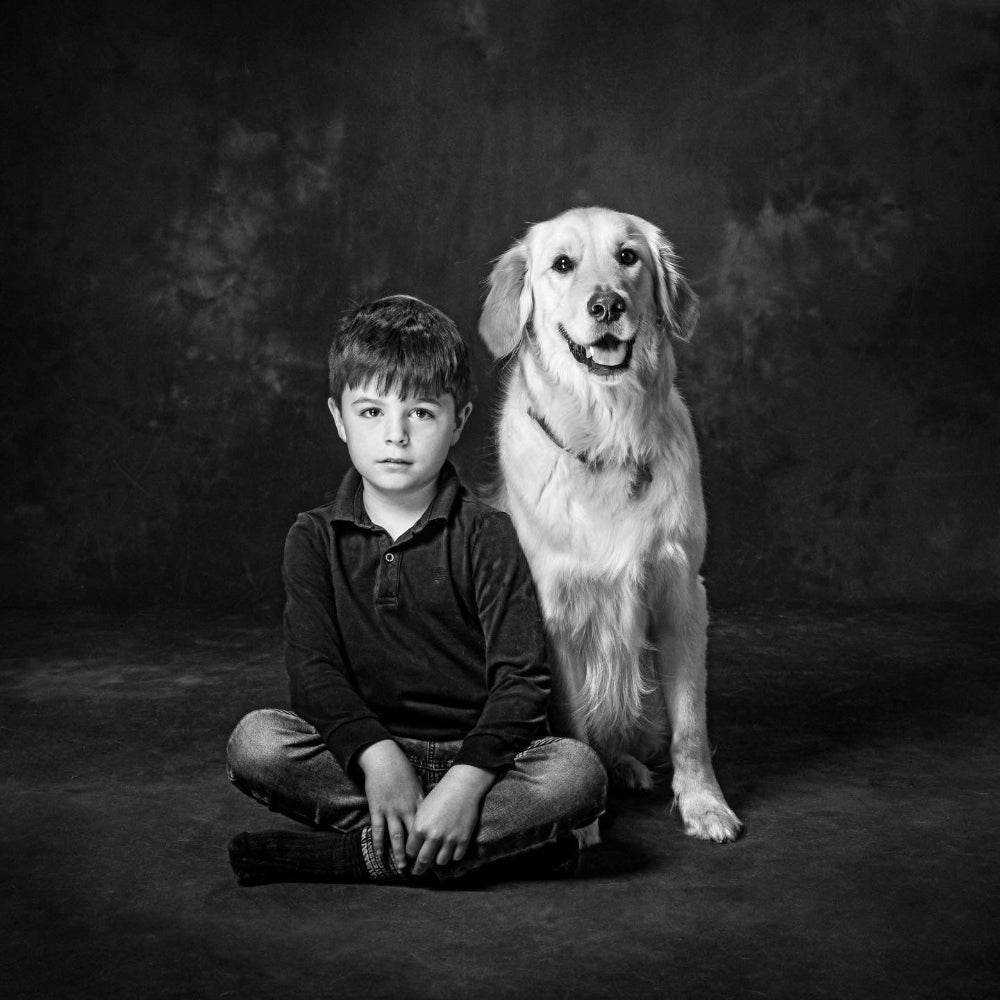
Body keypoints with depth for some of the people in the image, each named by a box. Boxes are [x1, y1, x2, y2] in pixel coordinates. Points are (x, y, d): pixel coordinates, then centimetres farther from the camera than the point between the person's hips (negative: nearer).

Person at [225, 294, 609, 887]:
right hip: (361, 753, 1)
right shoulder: (316, 539, 4)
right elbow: (312, 667, -6)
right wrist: (376, 756, -24)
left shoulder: (487, 537, -2)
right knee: (255, 742, -25)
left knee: (579, 773, -29)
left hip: (476, 753, -1)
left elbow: (521, 676, -11)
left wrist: (466, 782, -26)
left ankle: (350, 853, -26)